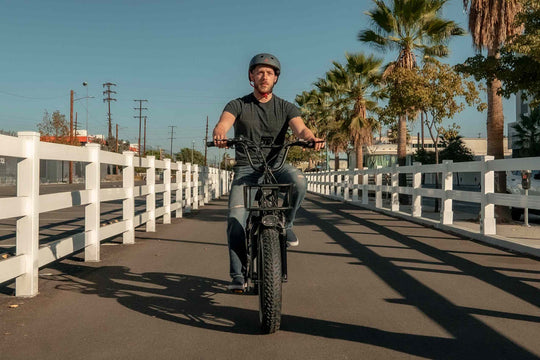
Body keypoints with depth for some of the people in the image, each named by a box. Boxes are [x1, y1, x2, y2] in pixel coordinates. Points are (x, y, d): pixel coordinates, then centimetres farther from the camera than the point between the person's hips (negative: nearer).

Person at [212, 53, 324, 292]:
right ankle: (238, 274, 1)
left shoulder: (285, 108, 8)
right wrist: (219, 135, -39)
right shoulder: (238, 105, 7)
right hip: (246, 168, 0)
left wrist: (311, 138, -35)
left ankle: (285, 222, -5)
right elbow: (223, 123, -13)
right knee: (235, 219, -15)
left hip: (276, 165, 0)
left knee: (298, 180, -33)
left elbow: (299, 128, -10)